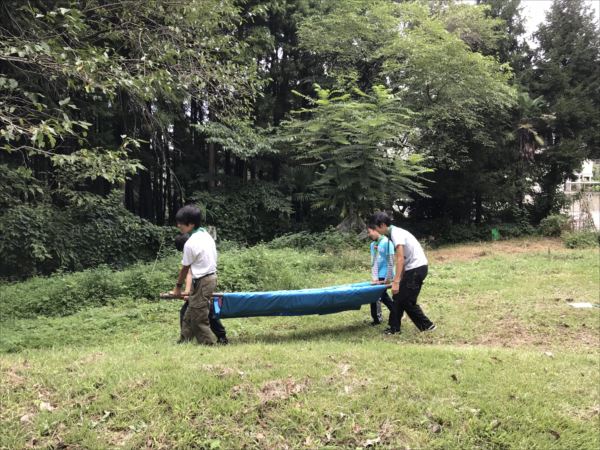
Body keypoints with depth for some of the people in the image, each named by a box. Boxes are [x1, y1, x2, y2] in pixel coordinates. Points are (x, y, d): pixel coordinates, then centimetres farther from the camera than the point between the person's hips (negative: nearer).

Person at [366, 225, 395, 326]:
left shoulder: (386, 242, -13)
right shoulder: (372, 244, 8)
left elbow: (391, 261, -15)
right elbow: (373, 262, 3)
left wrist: (388, 278, -16)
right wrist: (375, 278, -8)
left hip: (384, 275, -7)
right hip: (378, 275, 7)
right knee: (382, 295, 12)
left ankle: (377, 318, 9)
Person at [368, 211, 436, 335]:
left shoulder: (395, 233, -16)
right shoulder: (395, 232, 13)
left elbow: (400, 259, -24)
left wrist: (396, 281, -27)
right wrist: (399, 280, 18)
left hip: (417, 268, -10)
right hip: (412, 268, 10)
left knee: (407, 301, -5)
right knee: (398, 297, 12)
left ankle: (427, 325, 6)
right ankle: (394, 328, 19)